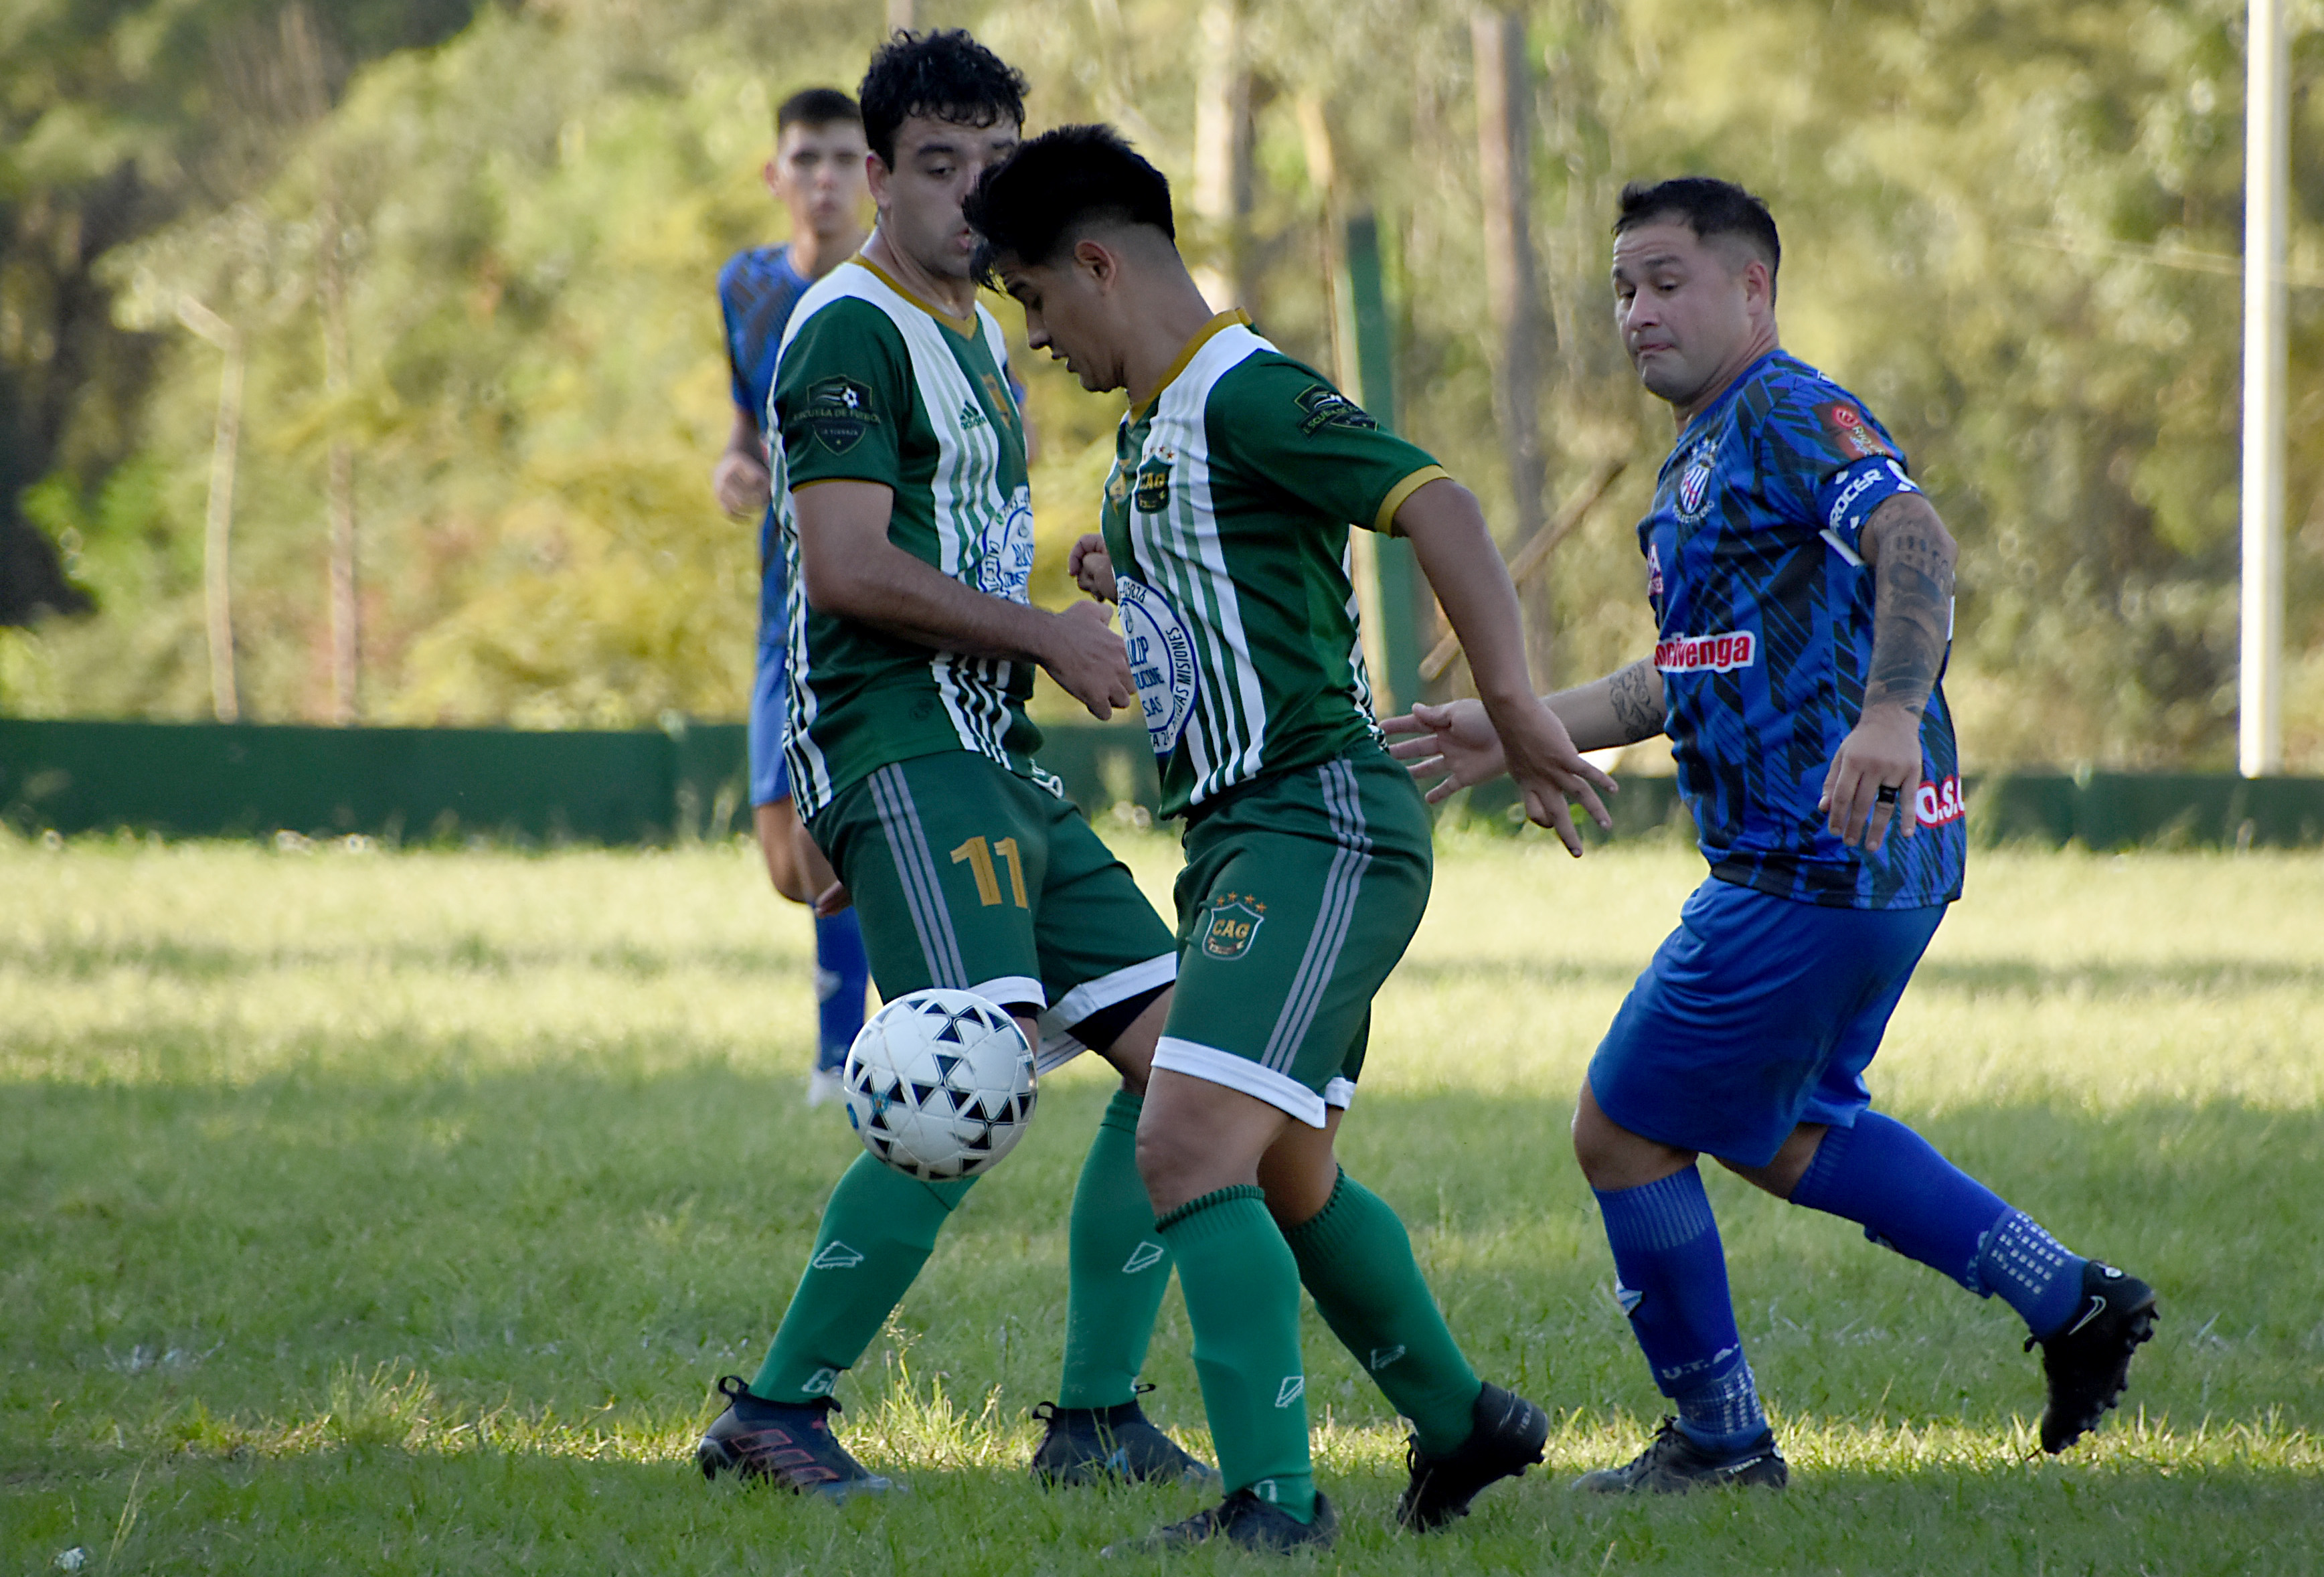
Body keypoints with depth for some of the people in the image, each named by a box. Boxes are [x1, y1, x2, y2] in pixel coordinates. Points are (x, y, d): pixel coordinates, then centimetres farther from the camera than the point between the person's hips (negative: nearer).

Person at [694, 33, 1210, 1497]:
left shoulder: (977, 330, 22)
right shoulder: (852, 327, -9)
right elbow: (850, 566, -18)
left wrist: (1066, 625, 14)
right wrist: (1050, 640, -13)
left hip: (988, 754, 10)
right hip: (895, 743, -10)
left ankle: (1097, 1418, 8)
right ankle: (776, 1412, -15)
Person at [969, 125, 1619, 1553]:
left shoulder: (1247, 394, -14)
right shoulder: (1153, 427, 17)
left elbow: (1438, 507, -26)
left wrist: (1512, 703, -32)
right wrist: (1126, 578, 19)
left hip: (1318, 828, -11)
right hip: (1243, 836, 11)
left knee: (1191, 1148, -21)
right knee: (1286, 1181, 21)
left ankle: (1272, 1501, -24)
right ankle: (1461, 1422, 38)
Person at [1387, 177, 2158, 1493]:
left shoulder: (1792, 418, -12)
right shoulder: (1705, 455, 20)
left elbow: (1915, 538, -31)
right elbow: (1683, 681, 30)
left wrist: (1890, 711, -46)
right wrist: (1514, 731, 27)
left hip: (1817, 870, -11)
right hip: (1873, 860, 11)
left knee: (1624, 1131, -1)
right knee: (1781, 1135, 24)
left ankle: (1720, 1437, 10)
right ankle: (2071, 1298, 20)